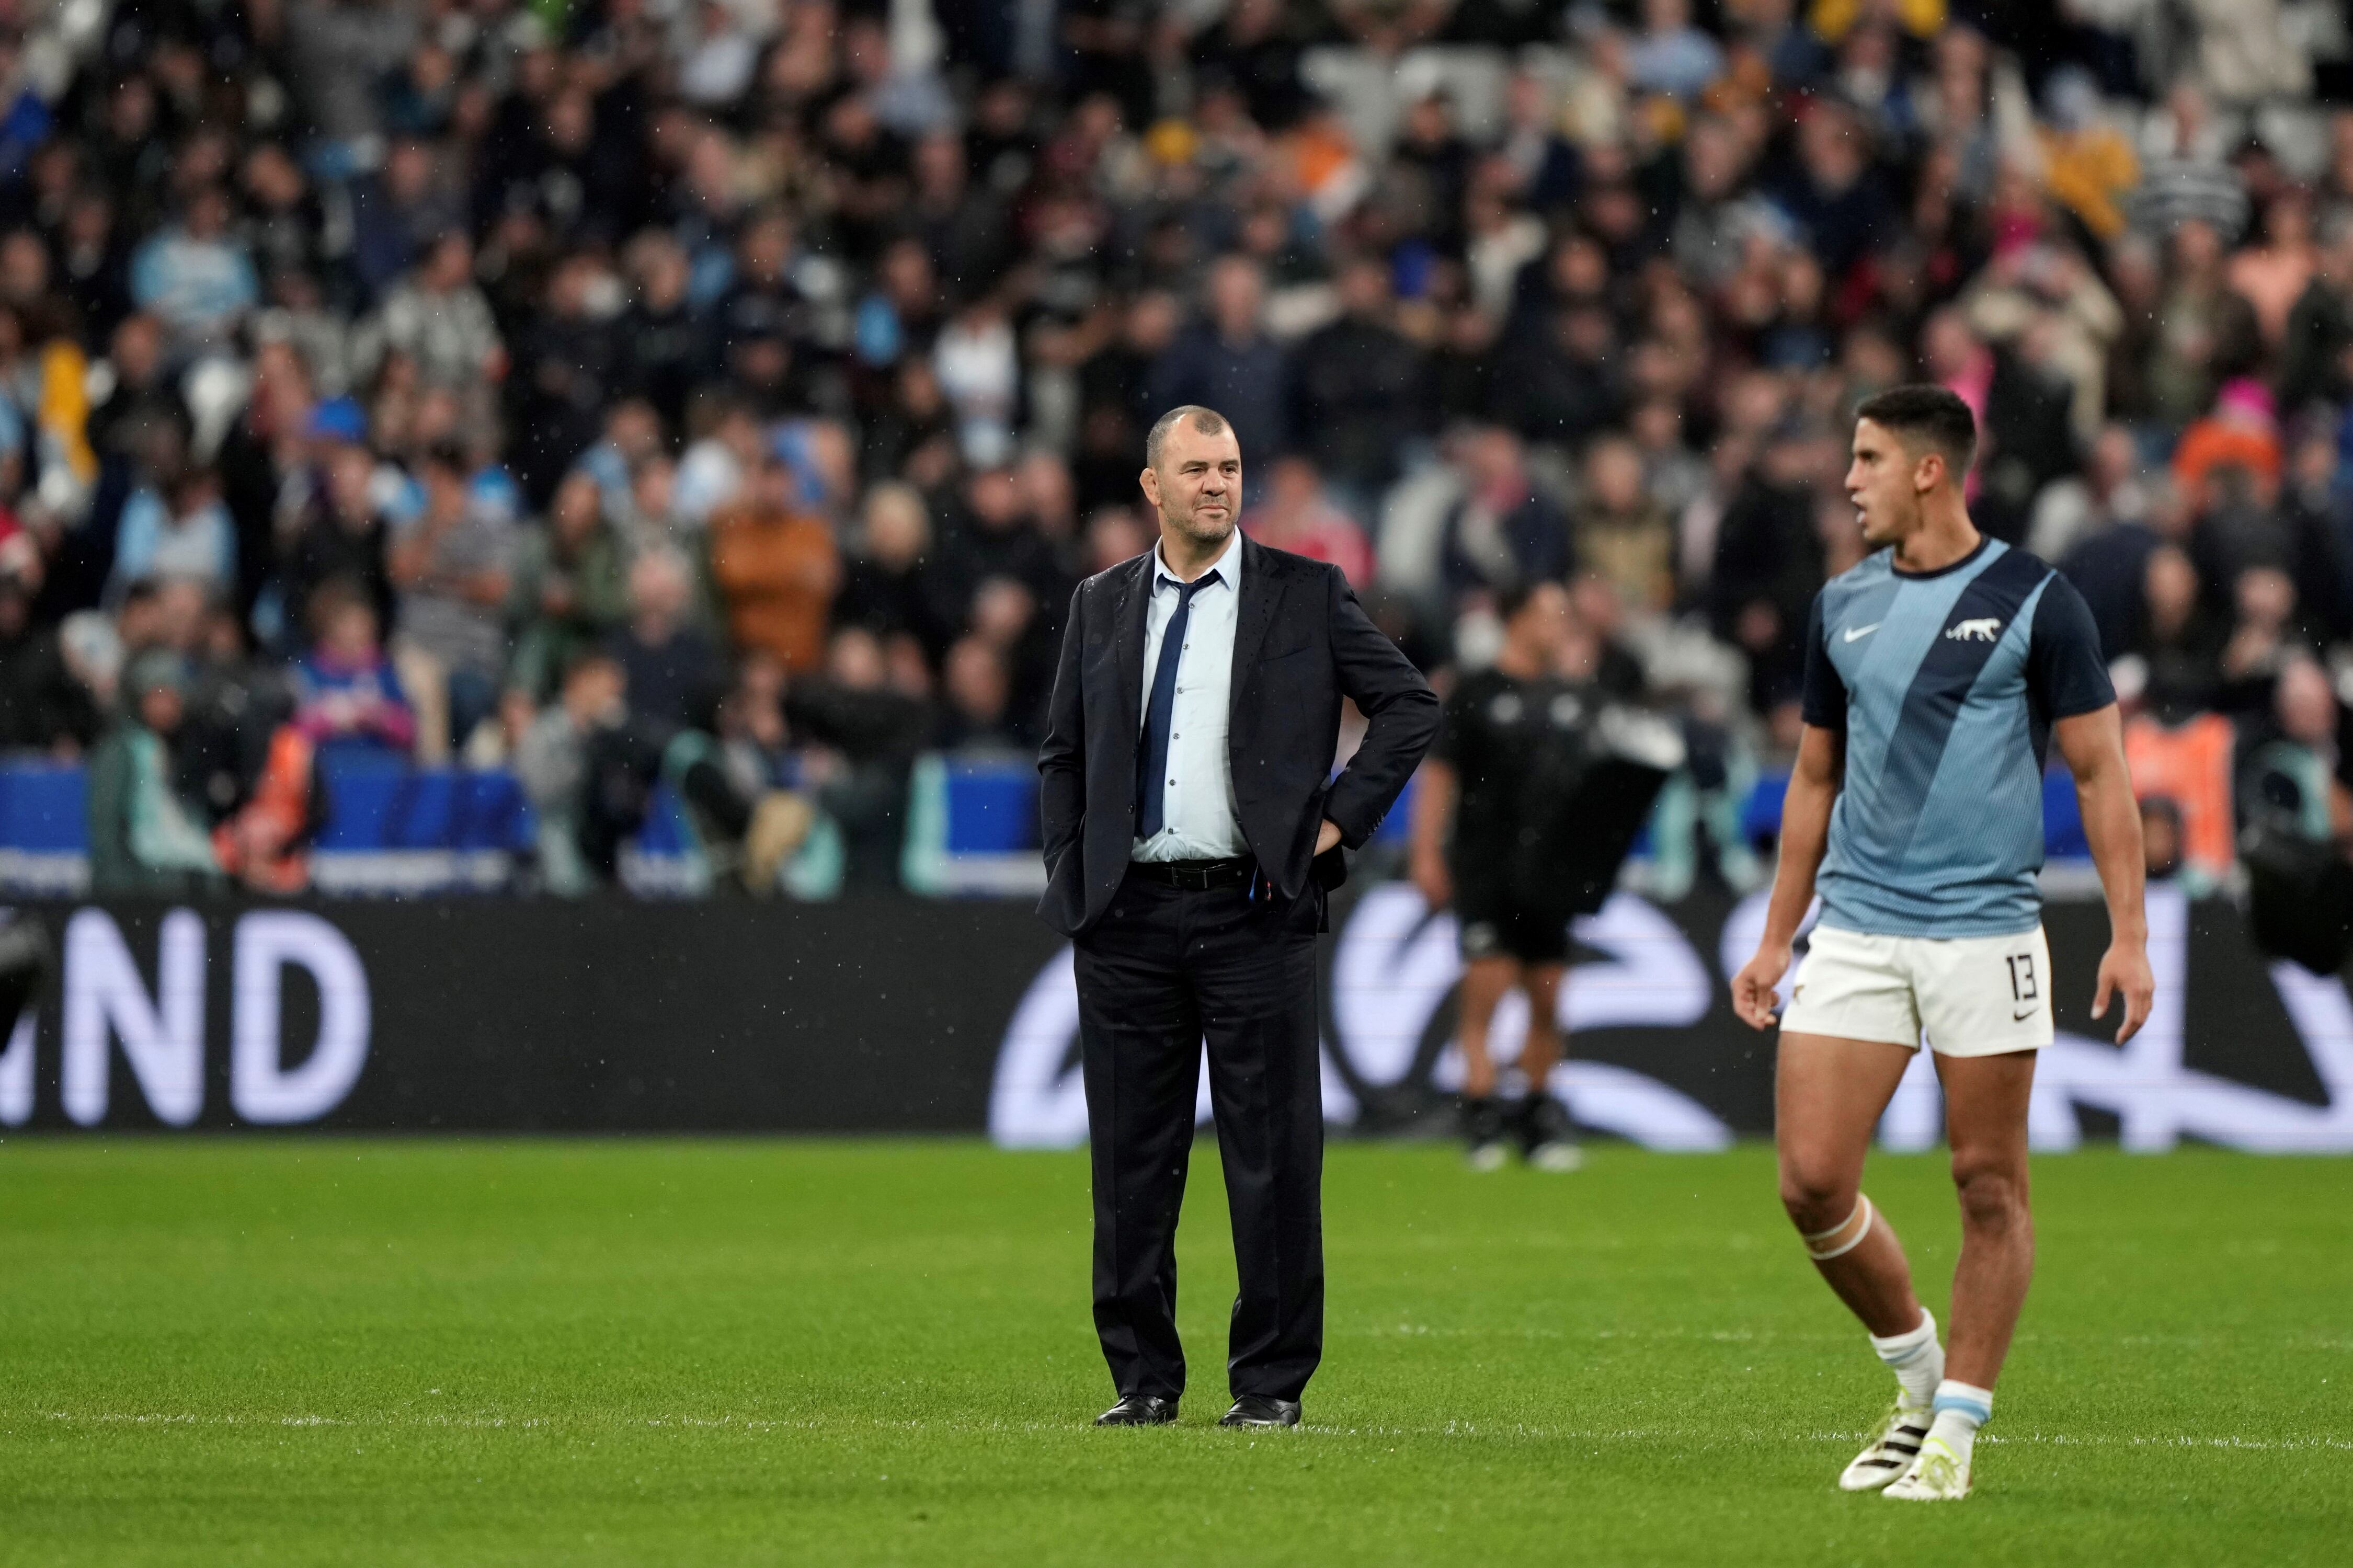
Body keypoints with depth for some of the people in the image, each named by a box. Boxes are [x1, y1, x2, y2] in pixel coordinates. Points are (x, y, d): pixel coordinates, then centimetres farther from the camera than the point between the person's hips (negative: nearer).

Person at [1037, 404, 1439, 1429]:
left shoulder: (1306, 596, 3)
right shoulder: (1101, 605, 12)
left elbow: (1410, 706, 4)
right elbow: (1062, 755, 18)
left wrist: (1339, 820, -3)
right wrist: (1069, 874, 7)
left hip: (1255, 911, -3)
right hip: (1128, 917, 3)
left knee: (1273, 1157, -2)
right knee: (1131, 1158, 5)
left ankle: (1272, 1382, 4)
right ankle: (1143, 1376, 13)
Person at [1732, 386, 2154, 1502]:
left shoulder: (2034, 603, -3)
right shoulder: (1843, 606, 11)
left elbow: (2100, 773, -2)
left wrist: (2128, 935, -8)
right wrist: (1775, 942, 18)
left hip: (1985, 935, -4)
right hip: (1855, 934, 4)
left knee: (1990, 1187, -1)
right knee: (1812, 1182, -4)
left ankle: (1958, 1421, 9)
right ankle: (1920, 1375, 17)